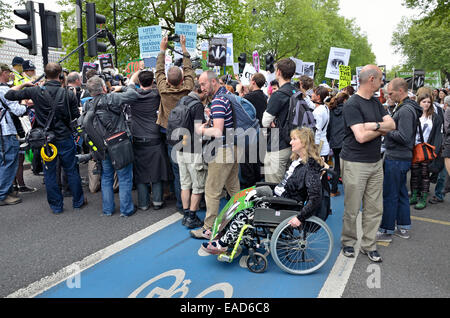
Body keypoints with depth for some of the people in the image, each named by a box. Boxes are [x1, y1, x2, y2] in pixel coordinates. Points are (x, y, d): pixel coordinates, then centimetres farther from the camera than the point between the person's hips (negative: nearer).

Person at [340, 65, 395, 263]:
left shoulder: (376, 102, 13)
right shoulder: (352, 105, -13)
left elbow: (392, 125, 5)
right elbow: (361, 136, -21)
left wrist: (375, 125, -15)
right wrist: (382, 128, -4)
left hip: (376, 162, 8)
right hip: (355, 164, -7)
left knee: (375, 209, 11)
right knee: (352, 209, 3)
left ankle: (369, 245, 23)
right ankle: (348, 242, 23)